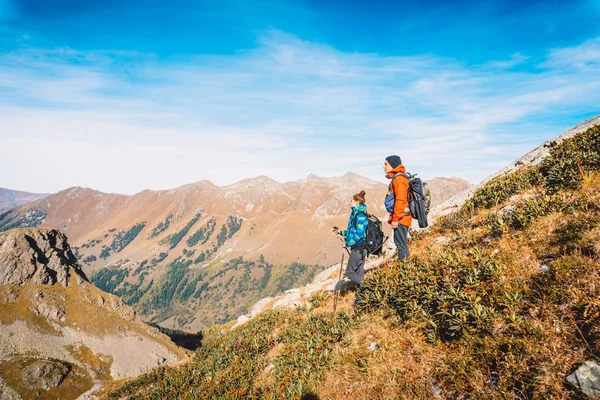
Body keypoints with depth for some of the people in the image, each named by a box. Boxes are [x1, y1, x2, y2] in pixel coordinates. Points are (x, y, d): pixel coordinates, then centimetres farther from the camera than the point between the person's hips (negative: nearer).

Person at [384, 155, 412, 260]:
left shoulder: (399, 178, -15)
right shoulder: (396, 177, 15)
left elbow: (400, 200, -21)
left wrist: (395, 219, -20)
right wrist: (393, 217, 20)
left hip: (401, 217, -10)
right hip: (400, 217, 10)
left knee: (400, 243, -5)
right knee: (400, 242, 16)